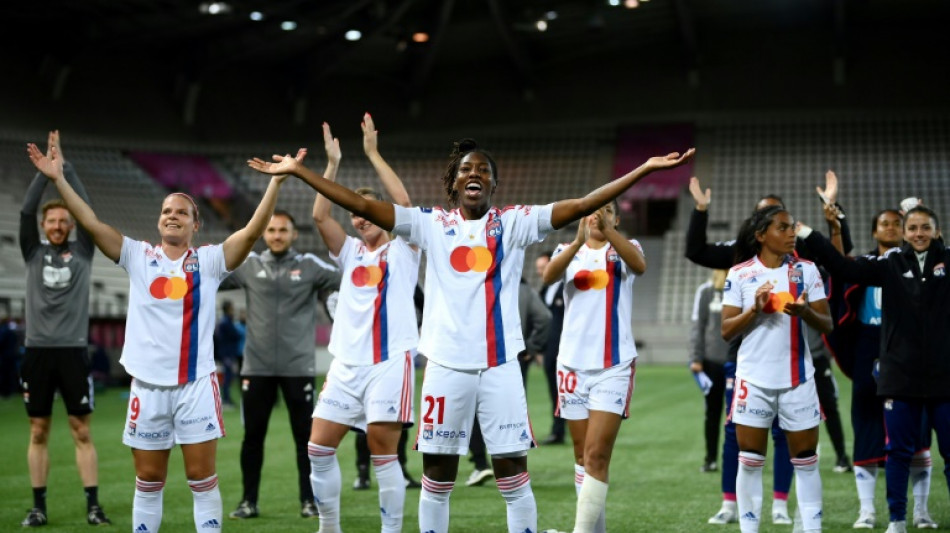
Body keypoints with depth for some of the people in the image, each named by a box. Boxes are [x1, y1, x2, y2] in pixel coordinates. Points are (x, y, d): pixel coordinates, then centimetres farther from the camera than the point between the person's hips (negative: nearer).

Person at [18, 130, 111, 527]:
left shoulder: (82, 252, 6)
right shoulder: (33, 252, 8)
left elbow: (86, 209, -3)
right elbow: (26, 210, -4)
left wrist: (65, 166, -3)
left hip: (73, 351, -1)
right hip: (38, 351, 1)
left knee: (82, 431, 0)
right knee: (38, 432, 5)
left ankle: (93, 506, 3)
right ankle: (39, 507, 12)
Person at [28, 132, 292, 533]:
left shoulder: (209, 260, 1)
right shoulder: (138, 257, 5)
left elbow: (252, 230, -10)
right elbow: (92, 223, -2)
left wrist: (276, 181, -19)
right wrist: (58, 179, -10)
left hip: (197, 383, -1)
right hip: (148, 384, 2)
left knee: (202, 478, 2)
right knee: (148, 480, 11)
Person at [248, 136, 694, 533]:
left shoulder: (514, 223, 4)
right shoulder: (432, 224, 5)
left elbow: (580, 206, -3)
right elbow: (362, 205, 1)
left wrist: (645, 169, -10)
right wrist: (298, 171, -4)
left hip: (500, 364, -1)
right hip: (445, 364, 1)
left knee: (513, 471, 2)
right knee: (437, 473, 8)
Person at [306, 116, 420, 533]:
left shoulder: (402, 249, 4)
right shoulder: (351, 252, 16)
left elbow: (404, 202, -12)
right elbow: (319, 216, 2)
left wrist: (373, 154, -11)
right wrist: (333, 164, -4)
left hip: (390, 361, -5)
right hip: (346, 364, 5)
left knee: (383, 452, -7)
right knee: (319, 448, 3)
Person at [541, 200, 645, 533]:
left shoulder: (624, 249, 5)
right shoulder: (569, 251, 8)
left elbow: (639, 265, -20)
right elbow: (549, 275, -16)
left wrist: (607, 231, -35)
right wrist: (579, 240, -33)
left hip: (614, 365, -3)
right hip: (573, 363, 3)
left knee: (596, 456, -12)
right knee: (582, 455, 10)